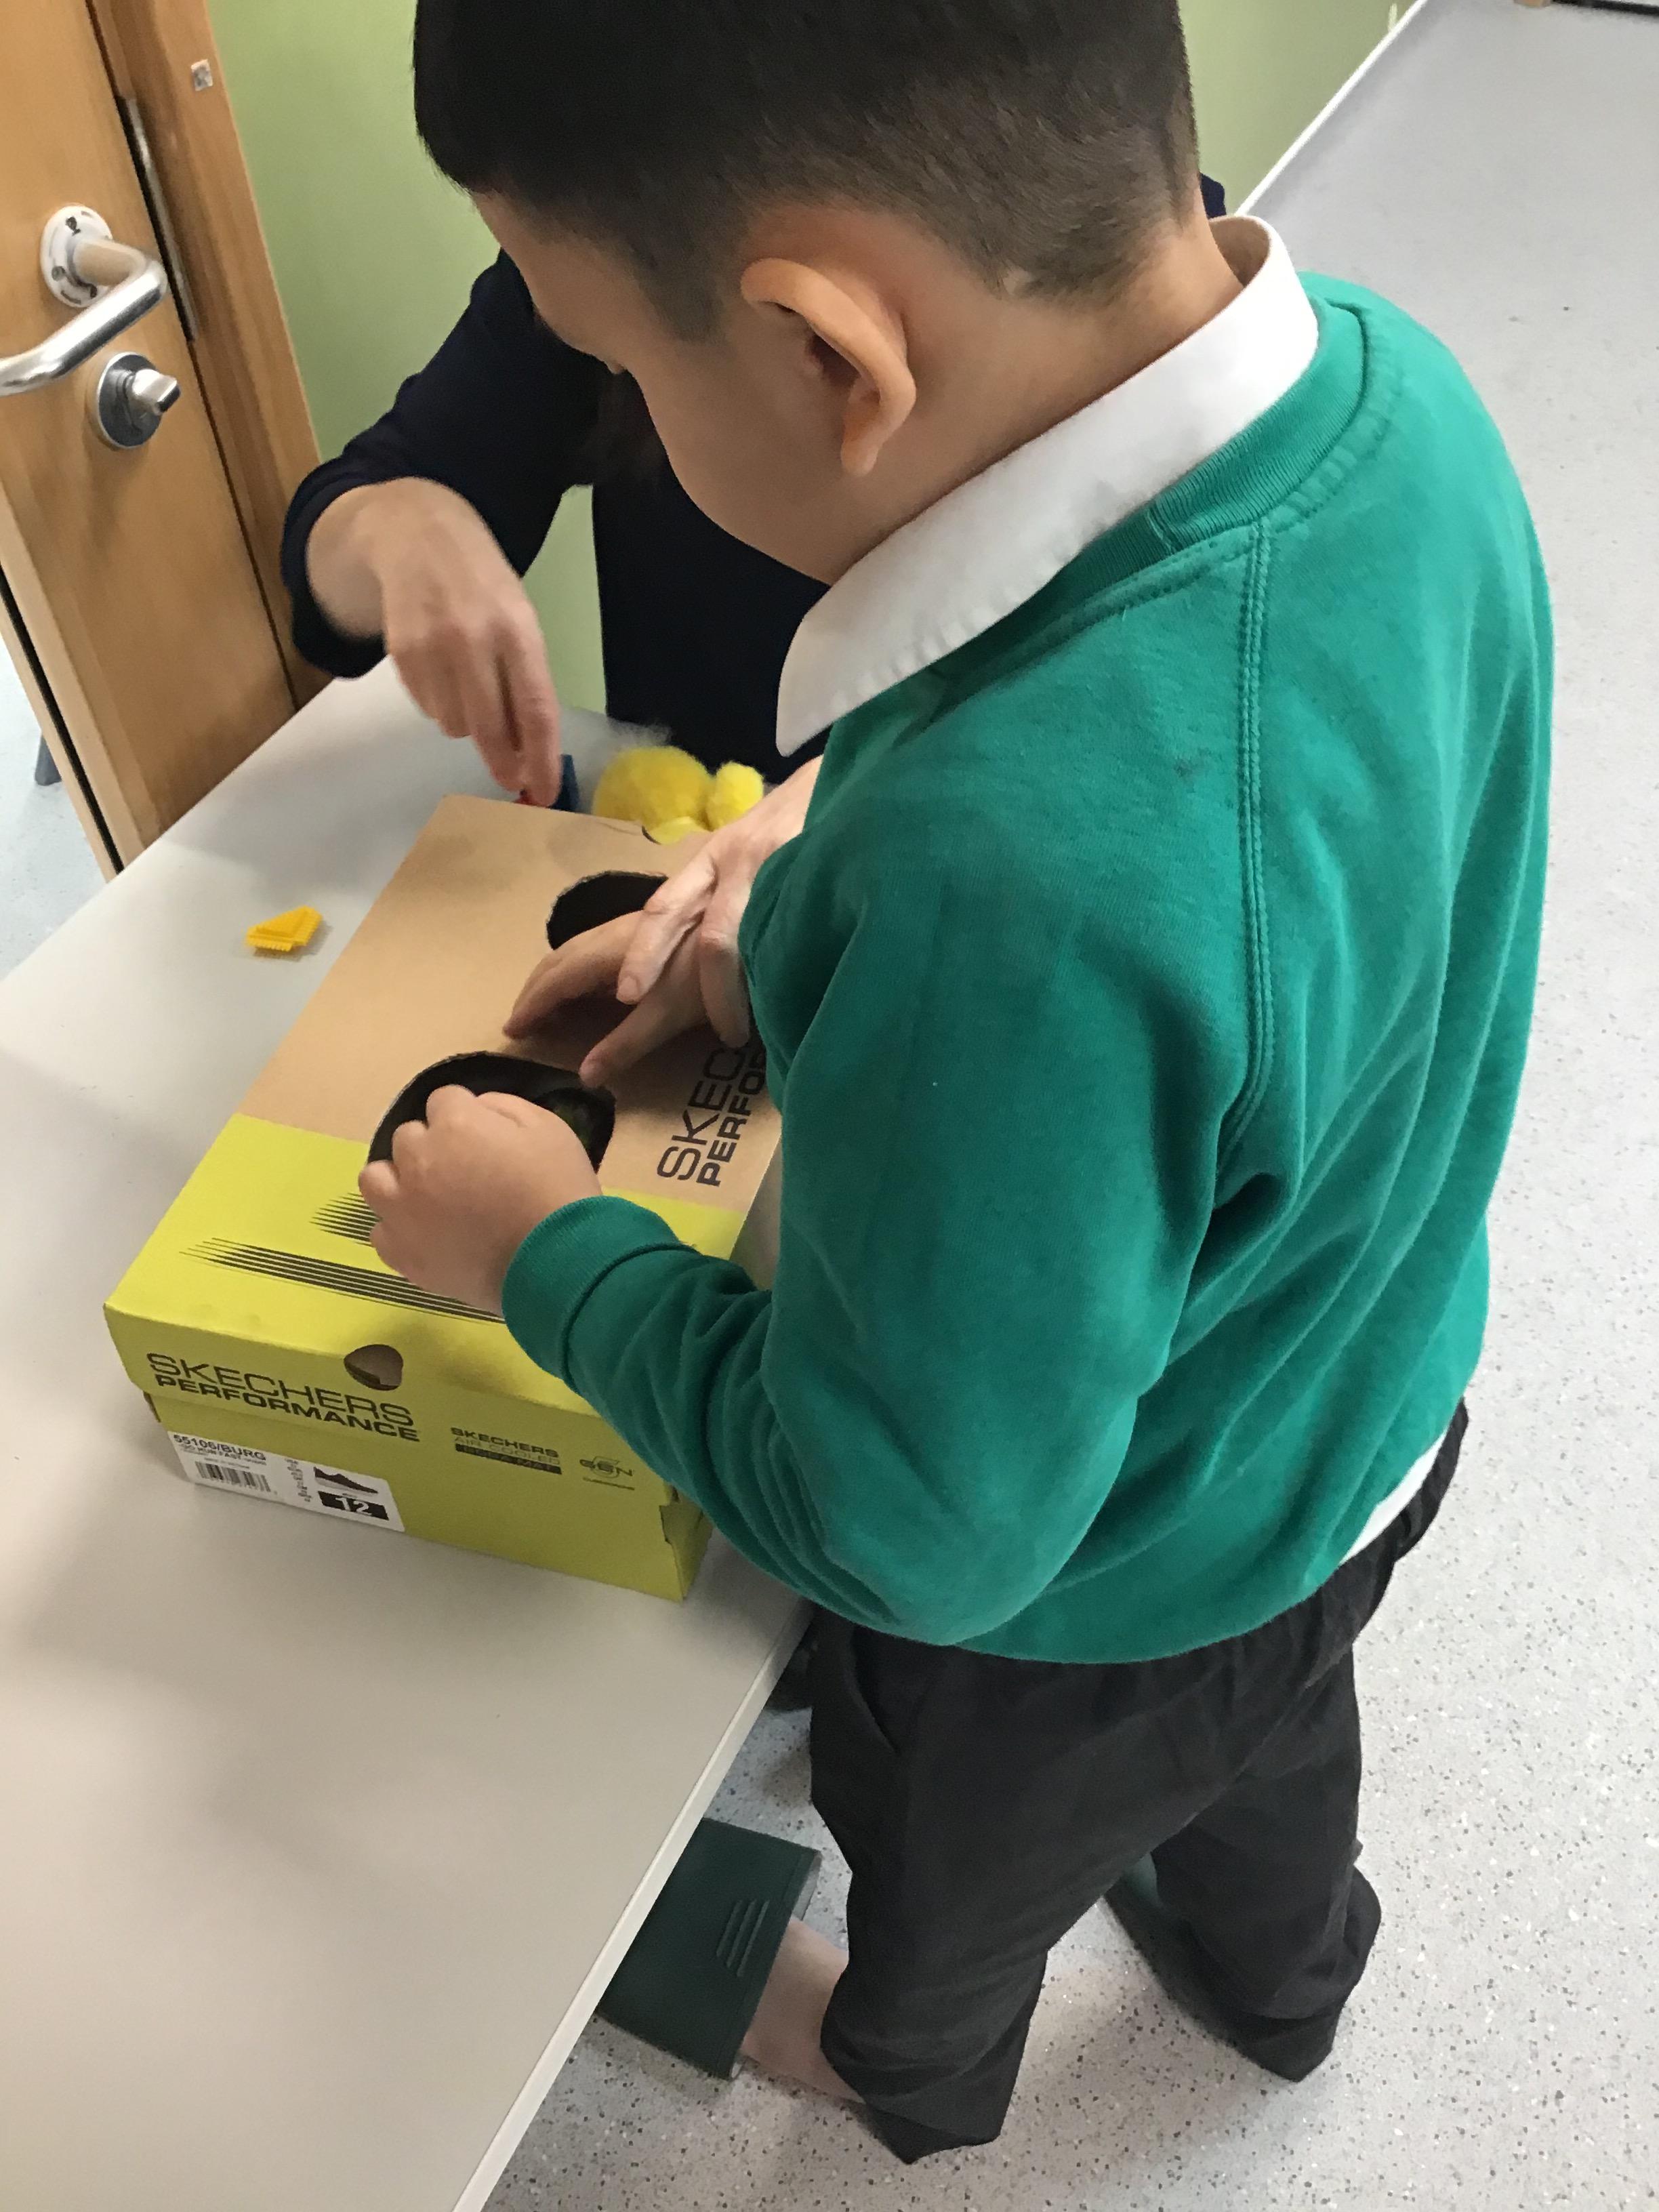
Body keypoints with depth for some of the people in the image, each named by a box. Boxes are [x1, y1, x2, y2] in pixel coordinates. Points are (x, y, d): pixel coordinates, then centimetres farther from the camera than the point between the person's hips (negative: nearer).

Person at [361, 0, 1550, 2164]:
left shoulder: (1024, 883, -48)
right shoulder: (1383, 377, -21)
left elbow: (910, 1533, -31)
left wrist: (548, 1249, -18)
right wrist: (796, 934, -3)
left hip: (1077, 1610, -6)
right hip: (1367, 1401, 6)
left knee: (953, 1889, 31)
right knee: (1278, 1738, 38)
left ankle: (909, 2075, 68)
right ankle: (1282, 1981, 74)